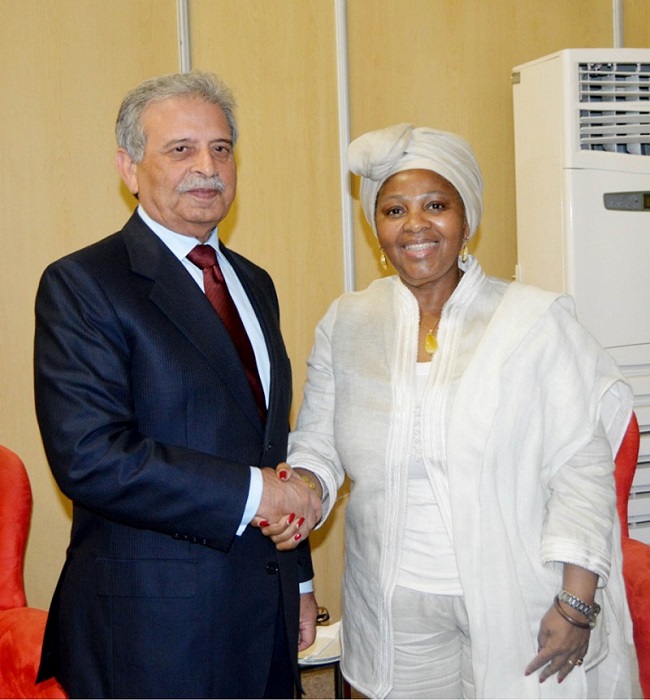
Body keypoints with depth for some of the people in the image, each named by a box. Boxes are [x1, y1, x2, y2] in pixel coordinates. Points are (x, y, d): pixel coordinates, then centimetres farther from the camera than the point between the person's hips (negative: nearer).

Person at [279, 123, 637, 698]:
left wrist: (577, 604, -10)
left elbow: (582, 466, -7)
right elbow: (317, 442, 8)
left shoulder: (536, 318, -7)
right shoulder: (345, 324, 2)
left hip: (519, 608, -2)